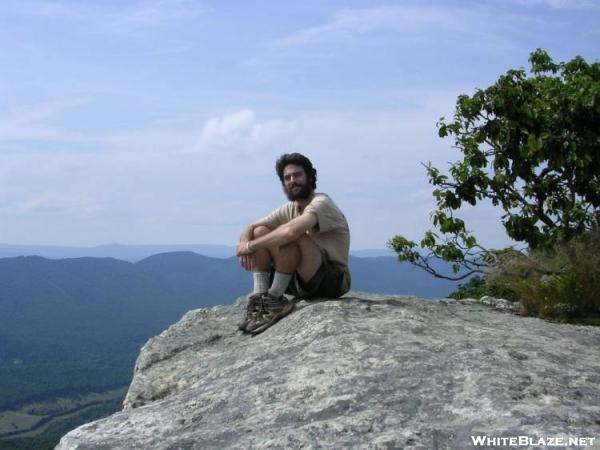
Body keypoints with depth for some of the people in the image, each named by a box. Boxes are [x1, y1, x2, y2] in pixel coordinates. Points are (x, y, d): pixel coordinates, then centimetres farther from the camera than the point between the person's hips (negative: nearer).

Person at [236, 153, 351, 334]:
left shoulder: (321, 203, -16)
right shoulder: (290, 209, 9)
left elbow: (291, 231, -35)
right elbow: (250, 228, 10)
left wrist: (250, 245, -24)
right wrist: (245, 244, -15)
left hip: (333, 280, -8)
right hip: (304, 282, 8)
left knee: (291, 236, -32)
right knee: (259, 232, -2)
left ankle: (274, 299, -16)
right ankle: (259, 298, -13)